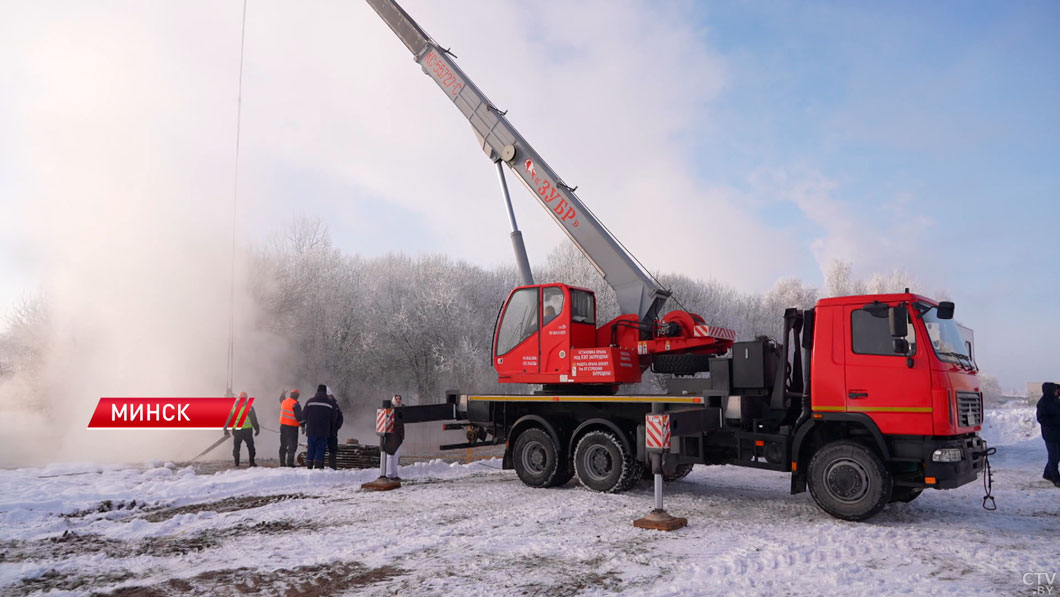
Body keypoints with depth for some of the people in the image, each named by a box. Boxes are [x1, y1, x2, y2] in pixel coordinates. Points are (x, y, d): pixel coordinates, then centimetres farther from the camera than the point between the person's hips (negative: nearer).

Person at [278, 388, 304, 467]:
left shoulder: (284, 402, 7)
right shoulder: (295, 404, -14)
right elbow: (299, 416, -15)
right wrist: (302, 425, -7)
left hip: (283, 425, 7)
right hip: (292, 427, -7)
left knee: (283, 444, 13)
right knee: (292, 444, -3)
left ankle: (282, 462, 16)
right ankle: (290, 462, -7)